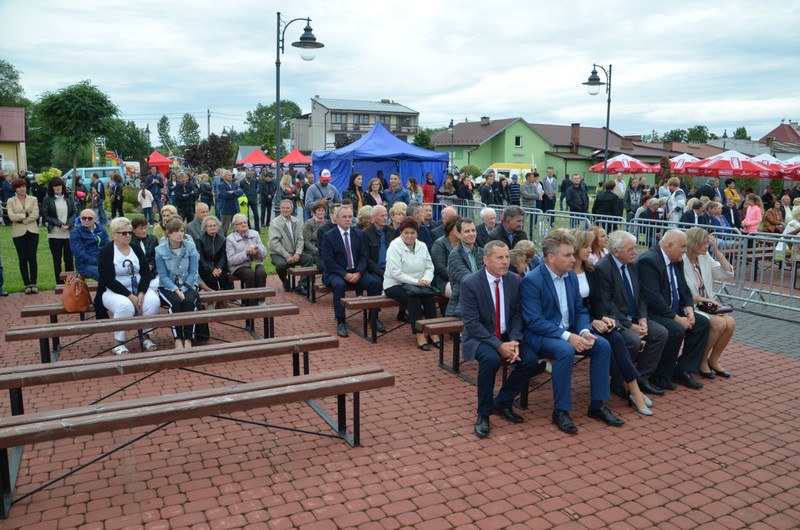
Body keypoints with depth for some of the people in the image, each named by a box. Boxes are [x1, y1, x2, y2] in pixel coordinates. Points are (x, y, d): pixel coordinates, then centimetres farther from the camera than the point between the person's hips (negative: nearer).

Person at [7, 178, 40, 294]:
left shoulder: (33, 199, 5)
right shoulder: (11, 201, 4)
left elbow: (35, 215, -7)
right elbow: (11, 216, -8)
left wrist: (21, 219, -9)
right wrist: (26, 215, -10)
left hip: (32, 231, 0)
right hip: (18, 233, 0)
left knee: (32, 258, 1)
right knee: (23, 259, 3)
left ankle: (33, 283, 7)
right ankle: (27, 284, 8)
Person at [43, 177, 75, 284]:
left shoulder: (69, 198, 7)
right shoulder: (48, 199, 3)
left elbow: (74, 213, 6)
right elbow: (46, 216, -1)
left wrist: (68, 225, -9)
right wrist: (60, 224, -12)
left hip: (69, 233, 1)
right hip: (54, 234, -1)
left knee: (69, 258, 2)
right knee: (57, 259, 4)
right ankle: (60, 283, 9)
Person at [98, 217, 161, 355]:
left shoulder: (136, 249, 7)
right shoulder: (106, 252, -7)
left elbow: (146, 273, 2)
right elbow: (108, 280, -16)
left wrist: (141, 293, -17)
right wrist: (130, 296, -24)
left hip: (139, 289, 4)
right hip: (114, 291, -4)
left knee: (154, 301, -28)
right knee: (125, 305, -37)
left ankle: (146, 336, -9)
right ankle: (119, 343, -18)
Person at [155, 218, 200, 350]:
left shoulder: (190, 247, -6)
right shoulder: (160, 250, -8)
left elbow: (193, 271, -5)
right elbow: (163, 275, -7)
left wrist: (184, 289, -16)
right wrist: (176, 290, -21)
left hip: (188, 285, 1)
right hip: (168, 286, -1)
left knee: (189, 301, -30)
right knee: (175, 302, -31)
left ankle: (188, 339, -22)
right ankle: (177, 339, -23)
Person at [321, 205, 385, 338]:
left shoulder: (358, 234, 10)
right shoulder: (328, 236, -3)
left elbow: (363, 256, 6)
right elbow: (328, 261, -10)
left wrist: (358, 272, -13)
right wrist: (345, 274, -20)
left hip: (356, 272, 4)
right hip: (336, 273, -3)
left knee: (375, 282, -22)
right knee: (339, 285, -37)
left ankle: (374, 317, -10)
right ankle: (340, 322, -26)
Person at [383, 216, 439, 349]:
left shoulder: (422, 246, 8)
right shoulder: (394, 247, -10)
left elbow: (429, 267, 9)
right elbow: (396, 273, -18)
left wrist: (426, 280, -14)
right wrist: (416, 281, -23)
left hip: (417, 285, 5)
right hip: (394, 285, -5)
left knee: (429, 295, -26)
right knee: (413, 296, -33)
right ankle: (419, 335, -28)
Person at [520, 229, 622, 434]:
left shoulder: (571, 276, 6)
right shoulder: (531, 280, -17)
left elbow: (580, 310, 10)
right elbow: (534, 322, -23)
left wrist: (584, 331, -12)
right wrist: (567, 336, -29)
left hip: (569, 332, 7)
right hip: (541, 335, -7)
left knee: (603, 345, -13)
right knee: (566, 351, -35)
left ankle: (597, 405, -2)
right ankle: (560, 411, -20)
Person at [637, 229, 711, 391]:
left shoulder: (677, 261, 9)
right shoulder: (648, 260, -21)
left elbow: (685, 290, 14)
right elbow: (653, 298, -27)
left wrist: (689, 312, -6)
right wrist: (677, 318, -24)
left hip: (673, 310, 10)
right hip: (652, 313, -10)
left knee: (702, 322, -1)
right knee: (676, 330, -29)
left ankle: (682, 370, 4)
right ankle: (660, 375, -9)